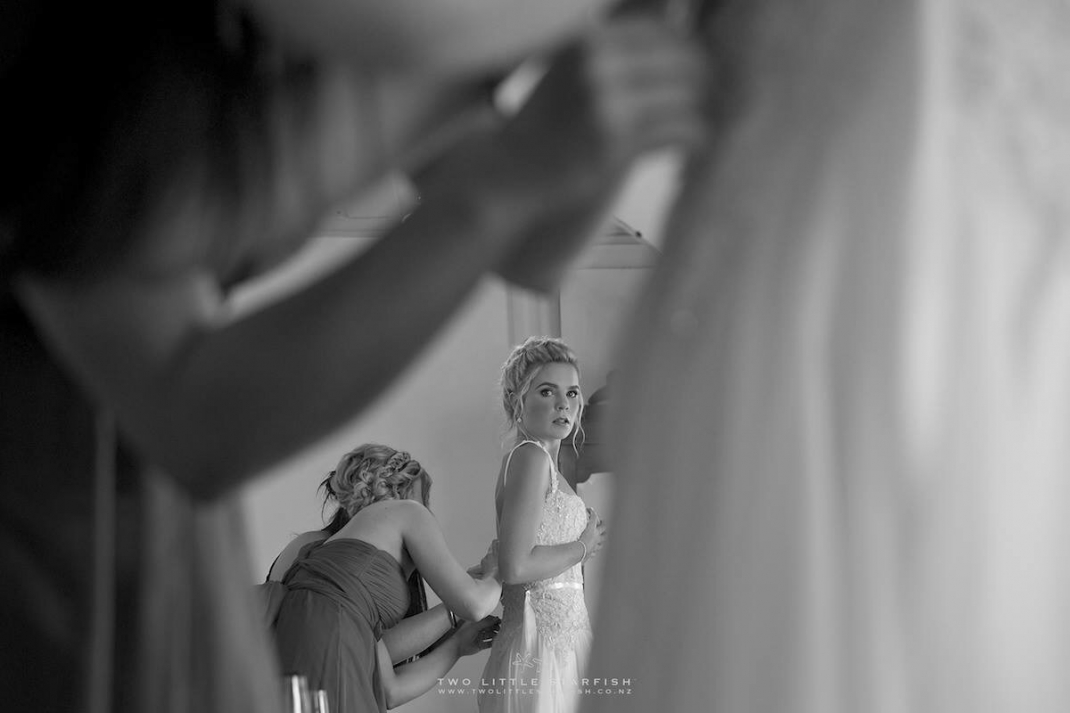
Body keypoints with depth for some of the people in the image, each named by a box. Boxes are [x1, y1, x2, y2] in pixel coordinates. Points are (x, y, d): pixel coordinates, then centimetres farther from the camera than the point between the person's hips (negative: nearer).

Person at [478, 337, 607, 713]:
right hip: (539, 645, -9)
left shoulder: (545, 464, 18)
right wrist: (582, 546, -8)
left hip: (563, 640, 10)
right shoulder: (530, 456, -11)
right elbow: (516, 567, -21)